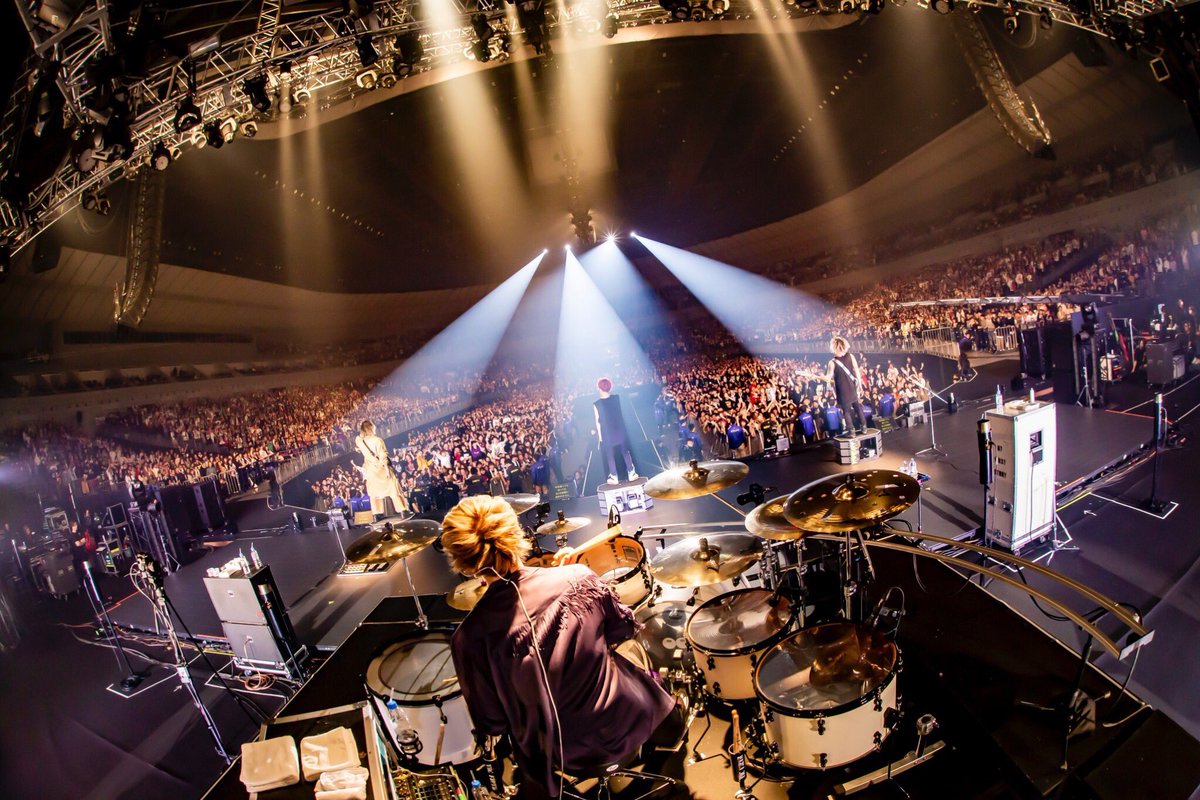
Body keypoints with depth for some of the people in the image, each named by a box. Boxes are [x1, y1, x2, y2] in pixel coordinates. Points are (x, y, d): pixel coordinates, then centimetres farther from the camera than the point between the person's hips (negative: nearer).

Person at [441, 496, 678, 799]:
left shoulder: (471, 638, -24)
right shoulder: (577, 577, -21)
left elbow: (492, 723, -13)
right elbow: (622, 629, -3)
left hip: (564, 754, 0)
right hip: (625, 722, 1)